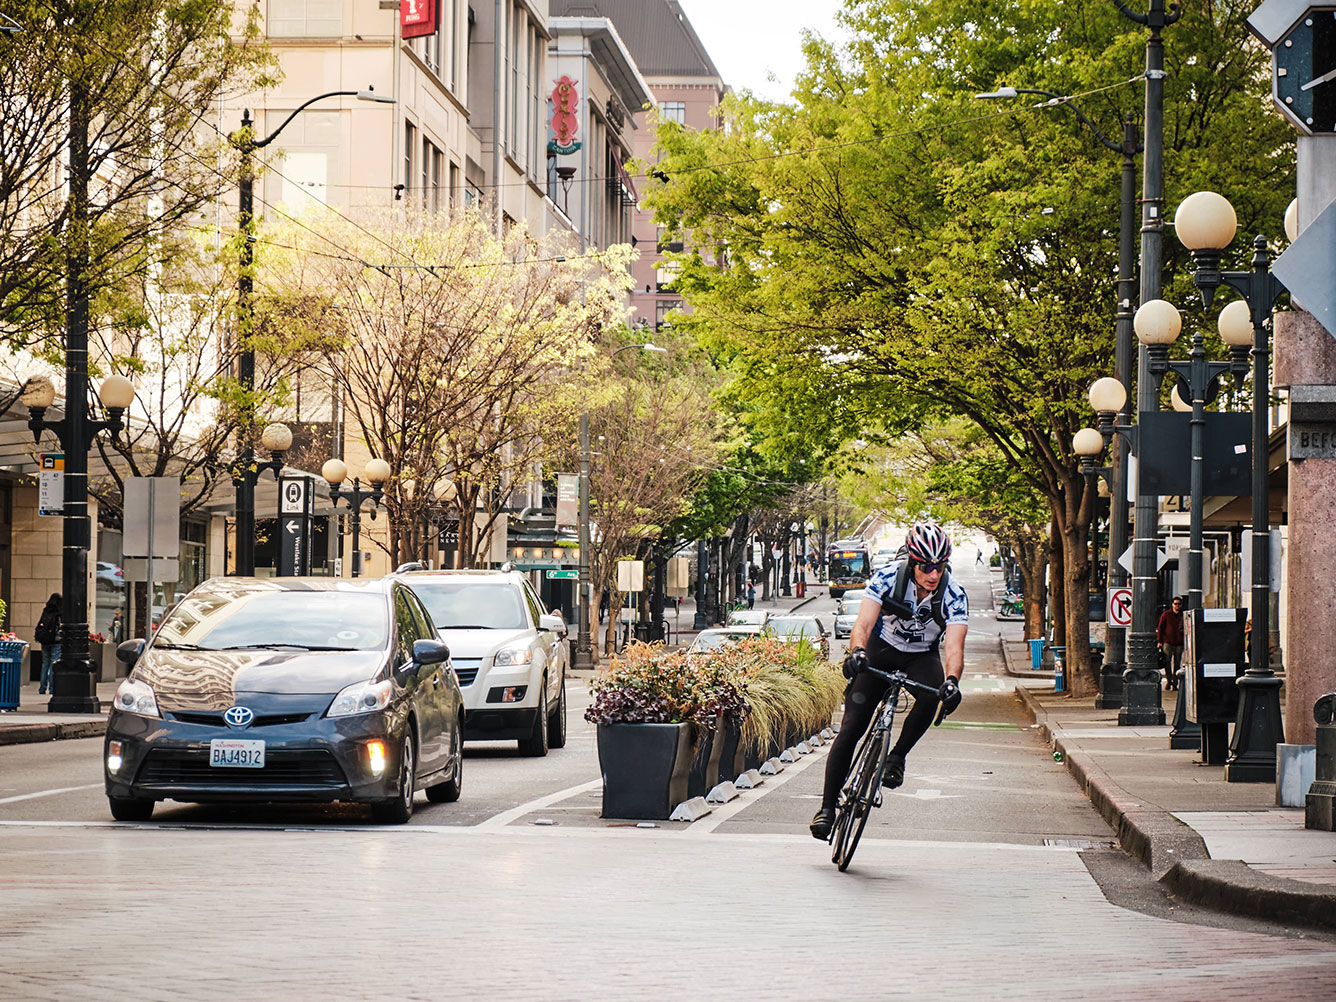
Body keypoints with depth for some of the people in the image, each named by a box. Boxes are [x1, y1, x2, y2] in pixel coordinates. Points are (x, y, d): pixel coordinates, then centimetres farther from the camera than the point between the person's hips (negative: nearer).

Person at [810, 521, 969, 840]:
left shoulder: (954, 595, -25)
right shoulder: (888, 577, -26)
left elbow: (954, 647, -33)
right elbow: (863, 623, -32)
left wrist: (951, 680, -53)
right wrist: (857, 652, -53)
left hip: (922, 656, 0)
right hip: (881, 649, 0)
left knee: (931, 694, -35)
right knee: (851, 728, -12)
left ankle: (897, 756, -12)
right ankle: (827, 806, -4)